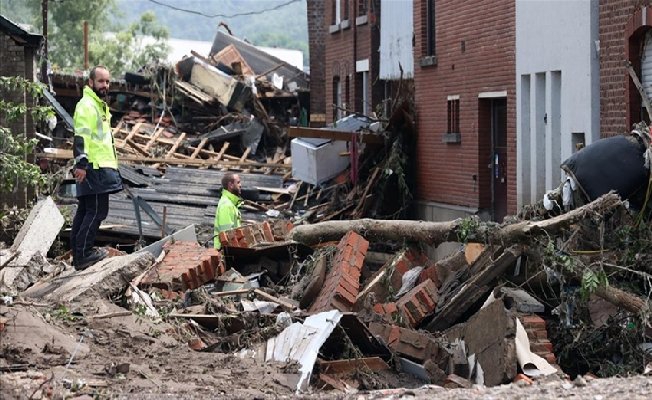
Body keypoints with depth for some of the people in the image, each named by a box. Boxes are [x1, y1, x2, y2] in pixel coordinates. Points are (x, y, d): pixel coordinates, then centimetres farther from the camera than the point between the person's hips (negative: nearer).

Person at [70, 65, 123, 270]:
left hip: (101, 167, 10)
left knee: (85, 211, 11)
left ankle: (78, 252, 16)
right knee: (97, 210, -11)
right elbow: (81, 137, -22)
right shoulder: (86, 105, -12)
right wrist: (81, 164, -30)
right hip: (93, 168, -10)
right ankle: (82, 254, -11)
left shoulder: (100, 105, 22)